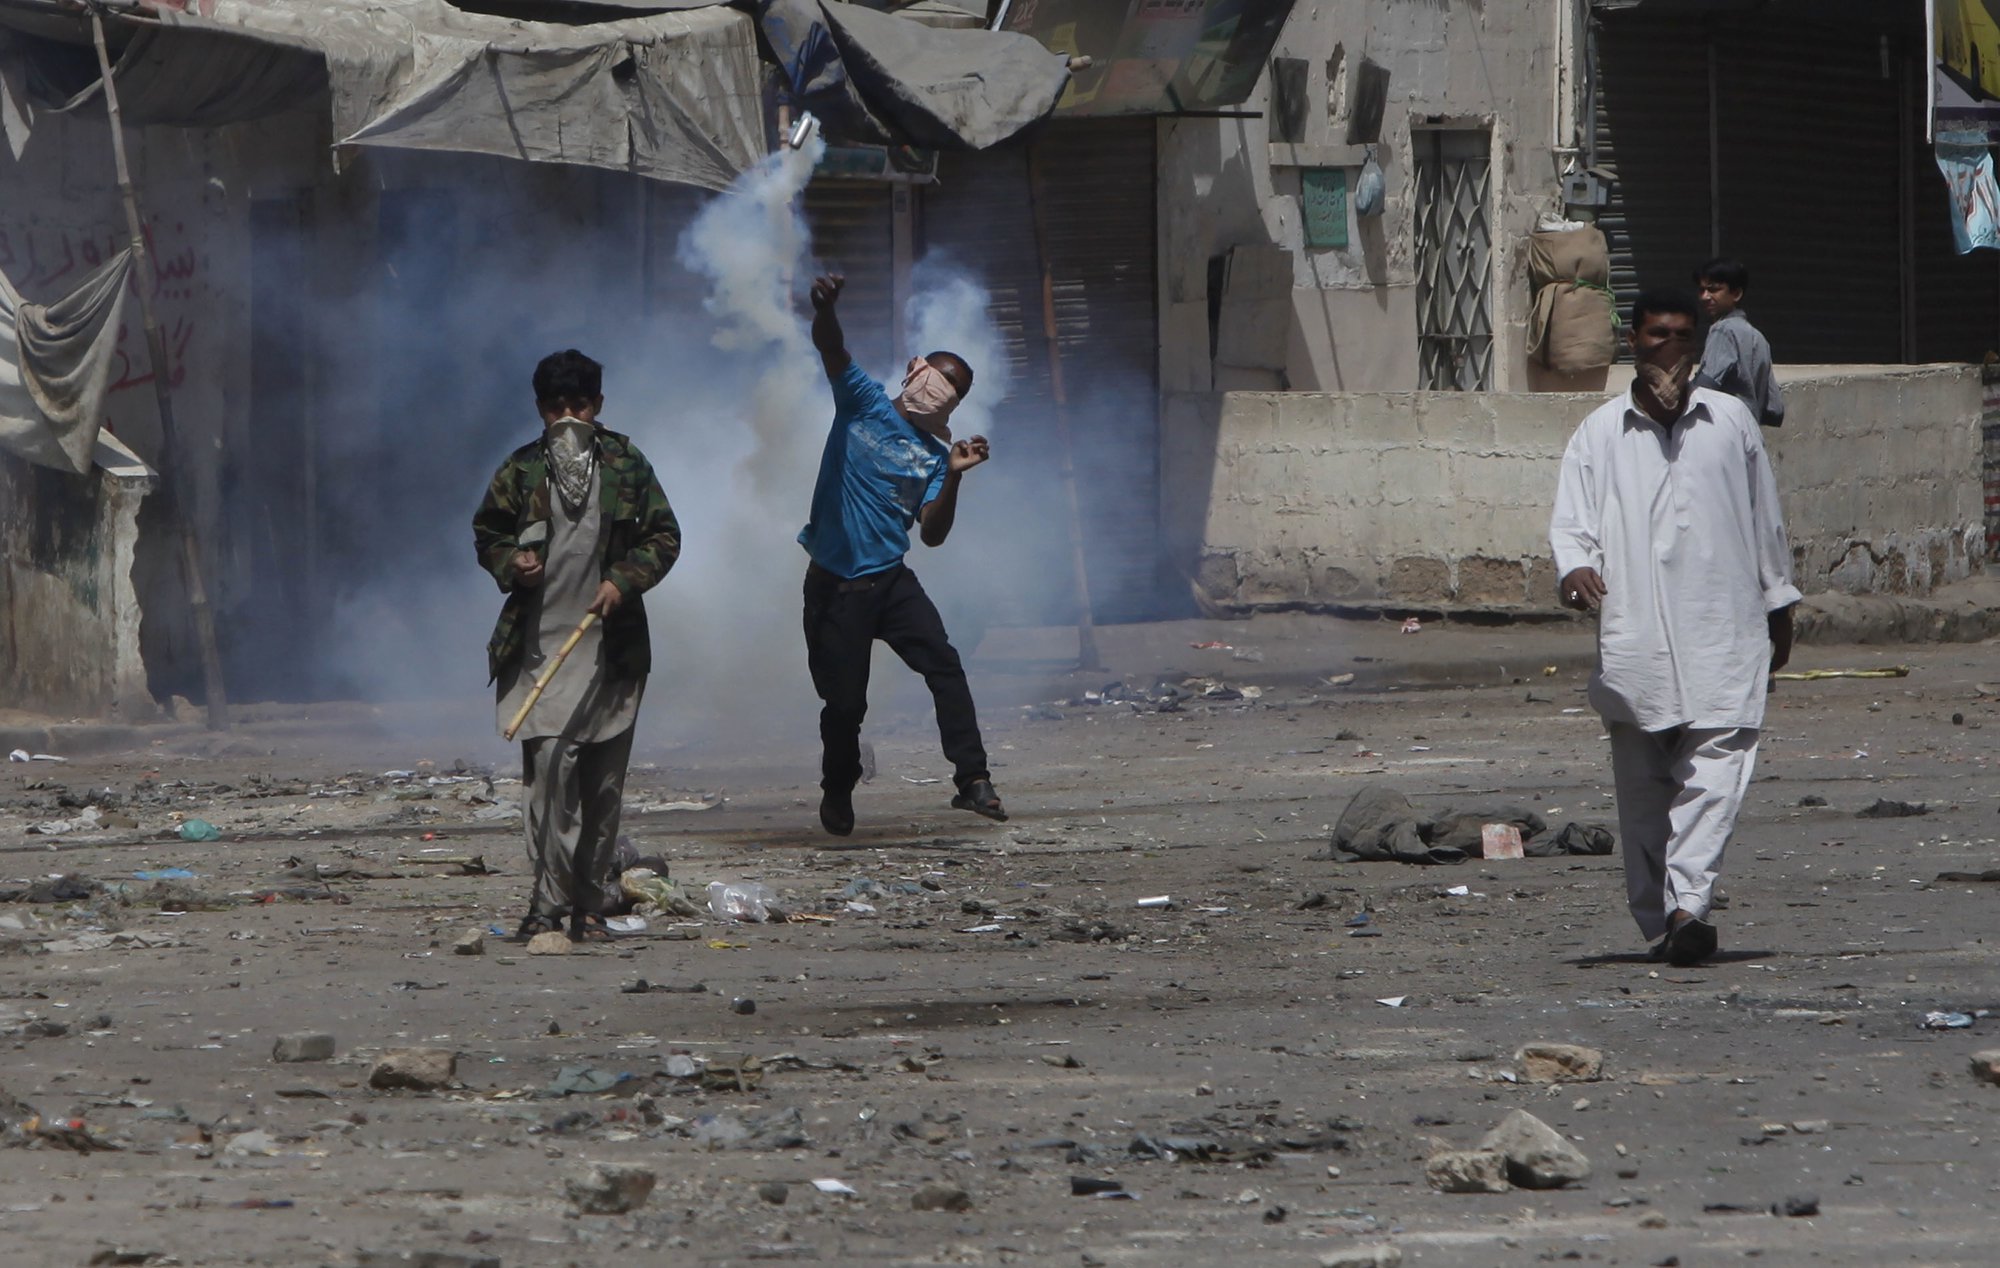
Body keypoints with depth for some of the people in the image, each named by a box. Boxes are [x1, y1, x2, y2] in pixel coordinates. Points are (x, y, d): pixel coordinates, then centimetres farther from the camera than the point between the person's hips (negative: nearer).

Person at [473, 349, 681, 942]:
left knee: (603, 781, 4)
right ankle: (549, 902, -15)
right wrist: (509, 563, -5)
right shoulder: (522, 470, 5)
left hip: (611, 646, 1)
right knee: (549, 762, -15)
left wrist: (624, 580, -7)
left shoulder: (626, 465, 5)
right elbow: (486, 532, 16)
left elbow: (665, 536, 8)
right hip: (541, 643, -1)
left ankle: (590, 904, 13)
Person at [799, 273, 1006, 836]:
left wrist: (953, 476, -14)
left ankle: (972, 779, -16)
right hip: (834, 585, -3)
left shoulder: (932, 455, 8)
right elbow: (832, 349, -16)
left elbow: (933, 534, -1)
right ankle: (837, 794, 26)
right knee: (844, 700, 3)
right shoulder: (863, 403, 2)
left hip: (891, 580, 3)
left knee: (944, 664, -15)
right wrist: (825, 310, -38)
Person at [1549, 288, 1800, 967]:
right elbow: (1571, 522, 1)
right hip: (1634, 638, 0)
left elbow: (1766, 521, 18)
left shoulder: (1730, 422, 10)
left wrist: (1778, 608, 22)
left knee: (1715, 771, -13)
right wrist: (1576, 568, -22)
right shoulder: (1600, 433, 7)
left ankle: (1687, 903, -19)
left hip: (1722, 632, 0)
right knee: (1642, 784, 3)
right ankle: (1656, 920, 11)